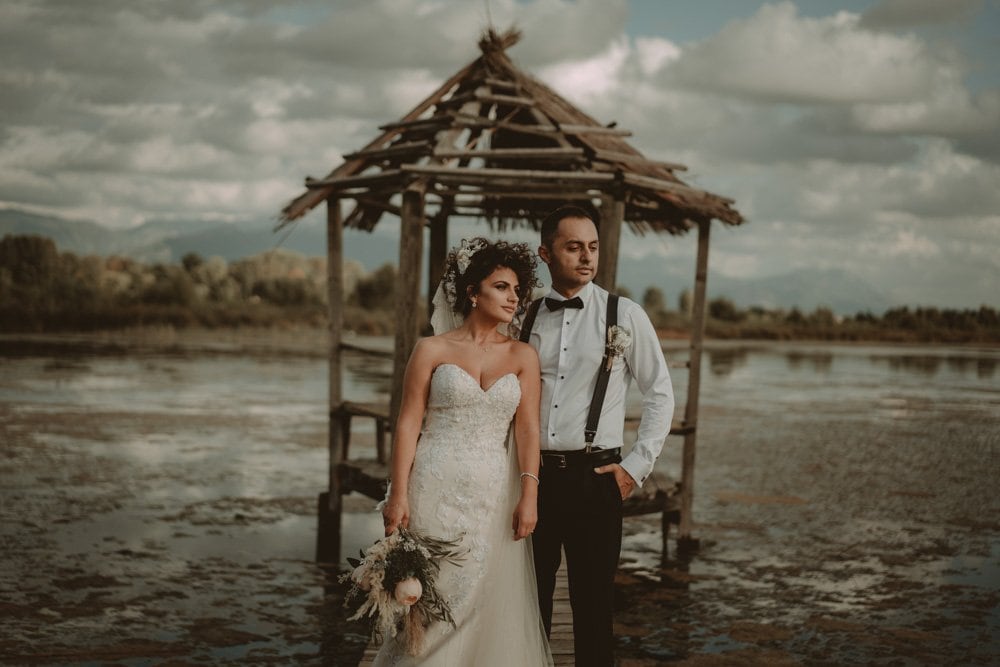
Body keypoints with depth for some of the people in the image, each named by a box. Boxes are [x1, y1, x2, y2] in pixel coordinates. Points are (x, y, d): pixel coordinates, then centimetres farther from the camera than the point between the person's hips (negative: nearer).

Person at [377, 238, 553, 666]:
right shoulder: (432, 350, 1)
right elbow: (408, 424, -1)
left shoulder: (523, 356, 6)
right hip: (436, 488, -2)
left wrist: (529, 494, -10)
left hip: (494, 493, 2)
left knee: (491, 605, 5)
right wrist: (399, 495, -7)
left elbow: (527, 428, 0)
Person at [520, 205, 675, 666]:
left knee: (593, 606, 3)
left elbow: (660, 393, 2)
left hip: (594, 477, -2)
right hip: (534, 474, 3)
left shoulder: (624, 315, -2)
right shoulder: (527, 318, 6)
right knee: (529, 602, 10)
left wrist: (637, 466, -3)